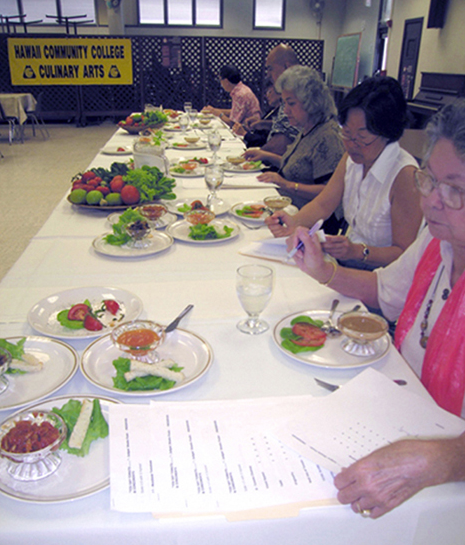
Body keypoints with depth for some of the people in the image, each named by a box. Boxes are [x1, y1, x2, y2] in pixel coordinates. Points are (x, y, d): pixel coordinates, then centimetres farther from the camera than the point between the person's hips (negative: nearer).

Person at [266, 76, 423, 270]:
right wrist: (294, 223, -15)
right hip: (345, 261, 7)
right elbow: (323, 204, 5)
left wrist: (357, 251, -35)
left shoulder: (405, 175, -22)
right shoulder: (352, 157, 1)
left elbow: (405, 254, -20)